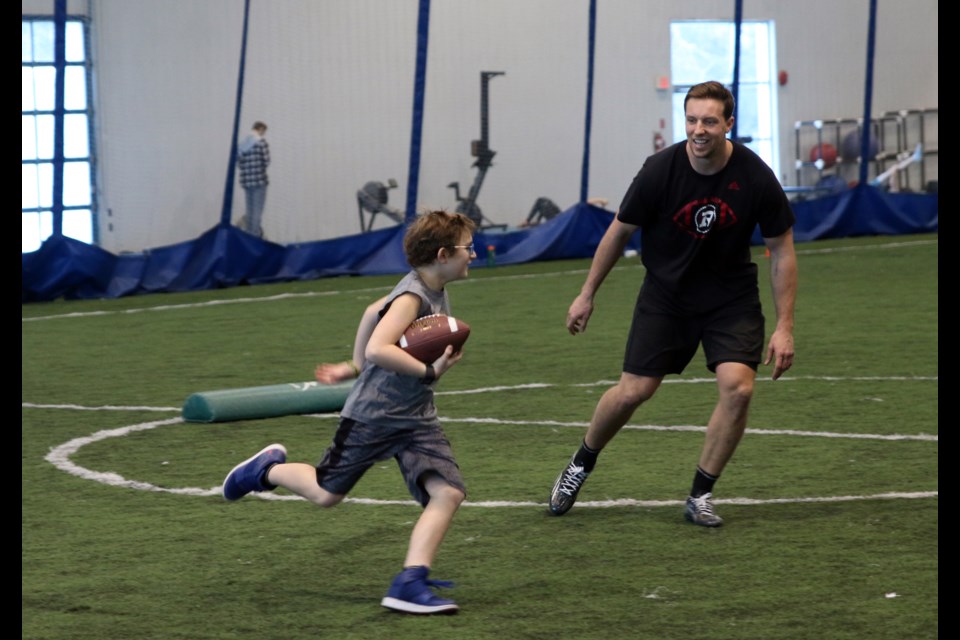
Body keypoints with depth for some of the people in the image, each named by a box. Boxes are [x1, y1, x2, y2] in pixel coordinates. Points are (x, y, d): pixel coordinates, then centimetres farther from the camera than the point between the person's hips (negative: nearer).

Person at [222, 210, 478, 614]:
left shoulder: (436, 293, 6)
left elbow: (375, 313, 21)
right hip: (371, 415, -7)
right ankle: (267, 470, 38)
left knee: (448, 492, -13)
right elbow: (378, 349, -36)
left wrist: (354, 367, 25)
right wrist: (430, 372, -35)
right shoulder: (412, 298, -22)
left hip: (416, 419, 7)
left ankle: (410, 584, -18)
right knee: (326, 494, 9)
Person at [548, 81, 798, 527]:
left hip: (731, 296, 0)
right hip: (666, 292, 0)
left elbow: (781, 250, -6)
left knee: (738, 387, -18)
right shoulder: (660, 170, -18)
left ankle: (700, 496, 0)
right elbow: (619, 231, -2)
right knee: (633, 390, -5)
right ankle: (581, 465, 25)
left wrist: (784, 327, -9)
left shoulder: (755, 177, -18)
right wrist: (587, 294, 5)